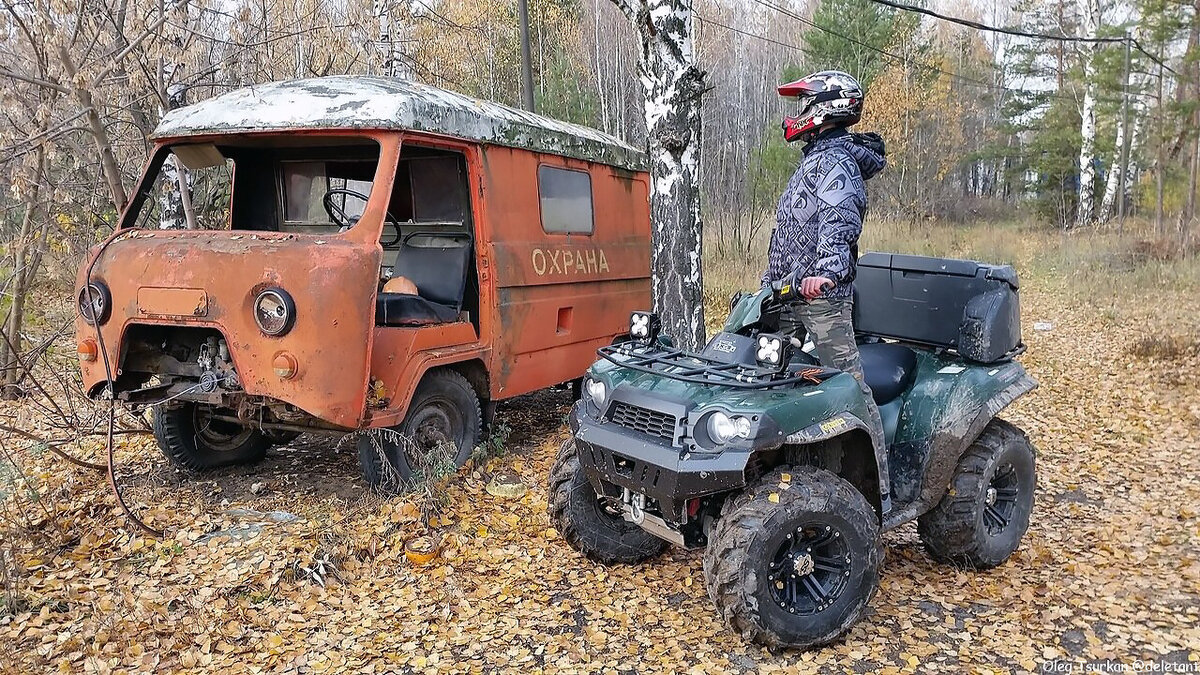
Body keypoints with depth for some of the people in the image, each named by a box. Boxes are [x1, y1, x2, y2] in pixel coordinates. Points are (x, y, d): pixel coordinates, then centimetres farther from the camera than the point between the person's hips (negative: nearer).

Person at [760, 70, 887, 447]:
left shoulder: (836, 161, -8)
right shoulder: (817, 158, 24)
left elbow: (840, 222, -27)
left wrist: (827, 272, -43)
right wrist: (770, 280, 29)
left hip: (821, 294, -10)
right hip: (787, 292, 10)